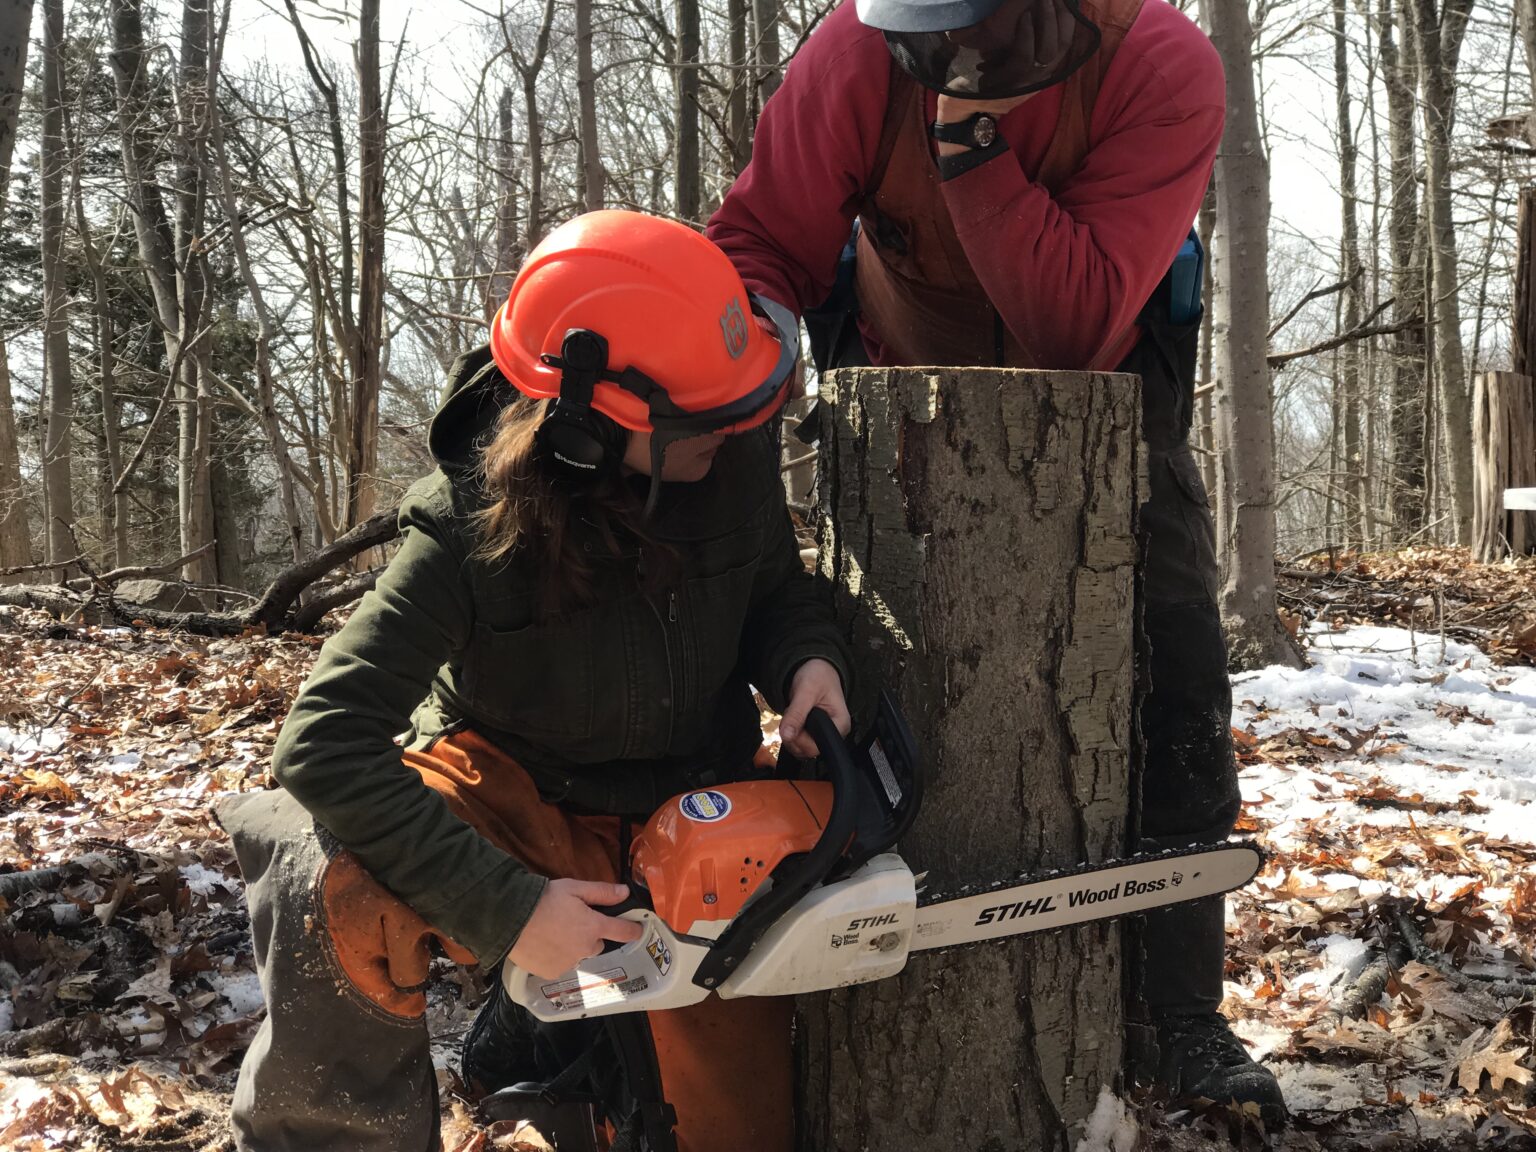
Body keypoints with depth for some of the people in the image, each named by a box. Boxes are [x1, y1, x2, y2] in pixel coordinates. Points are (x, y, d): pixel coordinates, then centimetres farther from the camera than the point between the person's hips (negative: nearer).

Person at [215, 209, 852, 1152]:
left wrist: (808, 658, -20)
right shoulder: (472, 530, -28)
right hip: (520, 799, -3)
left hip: (699, 801, 4)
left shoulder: (737, 457, -17)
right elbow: (325, 742, -32)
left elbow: (777, 588, 4)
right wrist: (503, 908, -37)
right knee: (336, 886, -35)